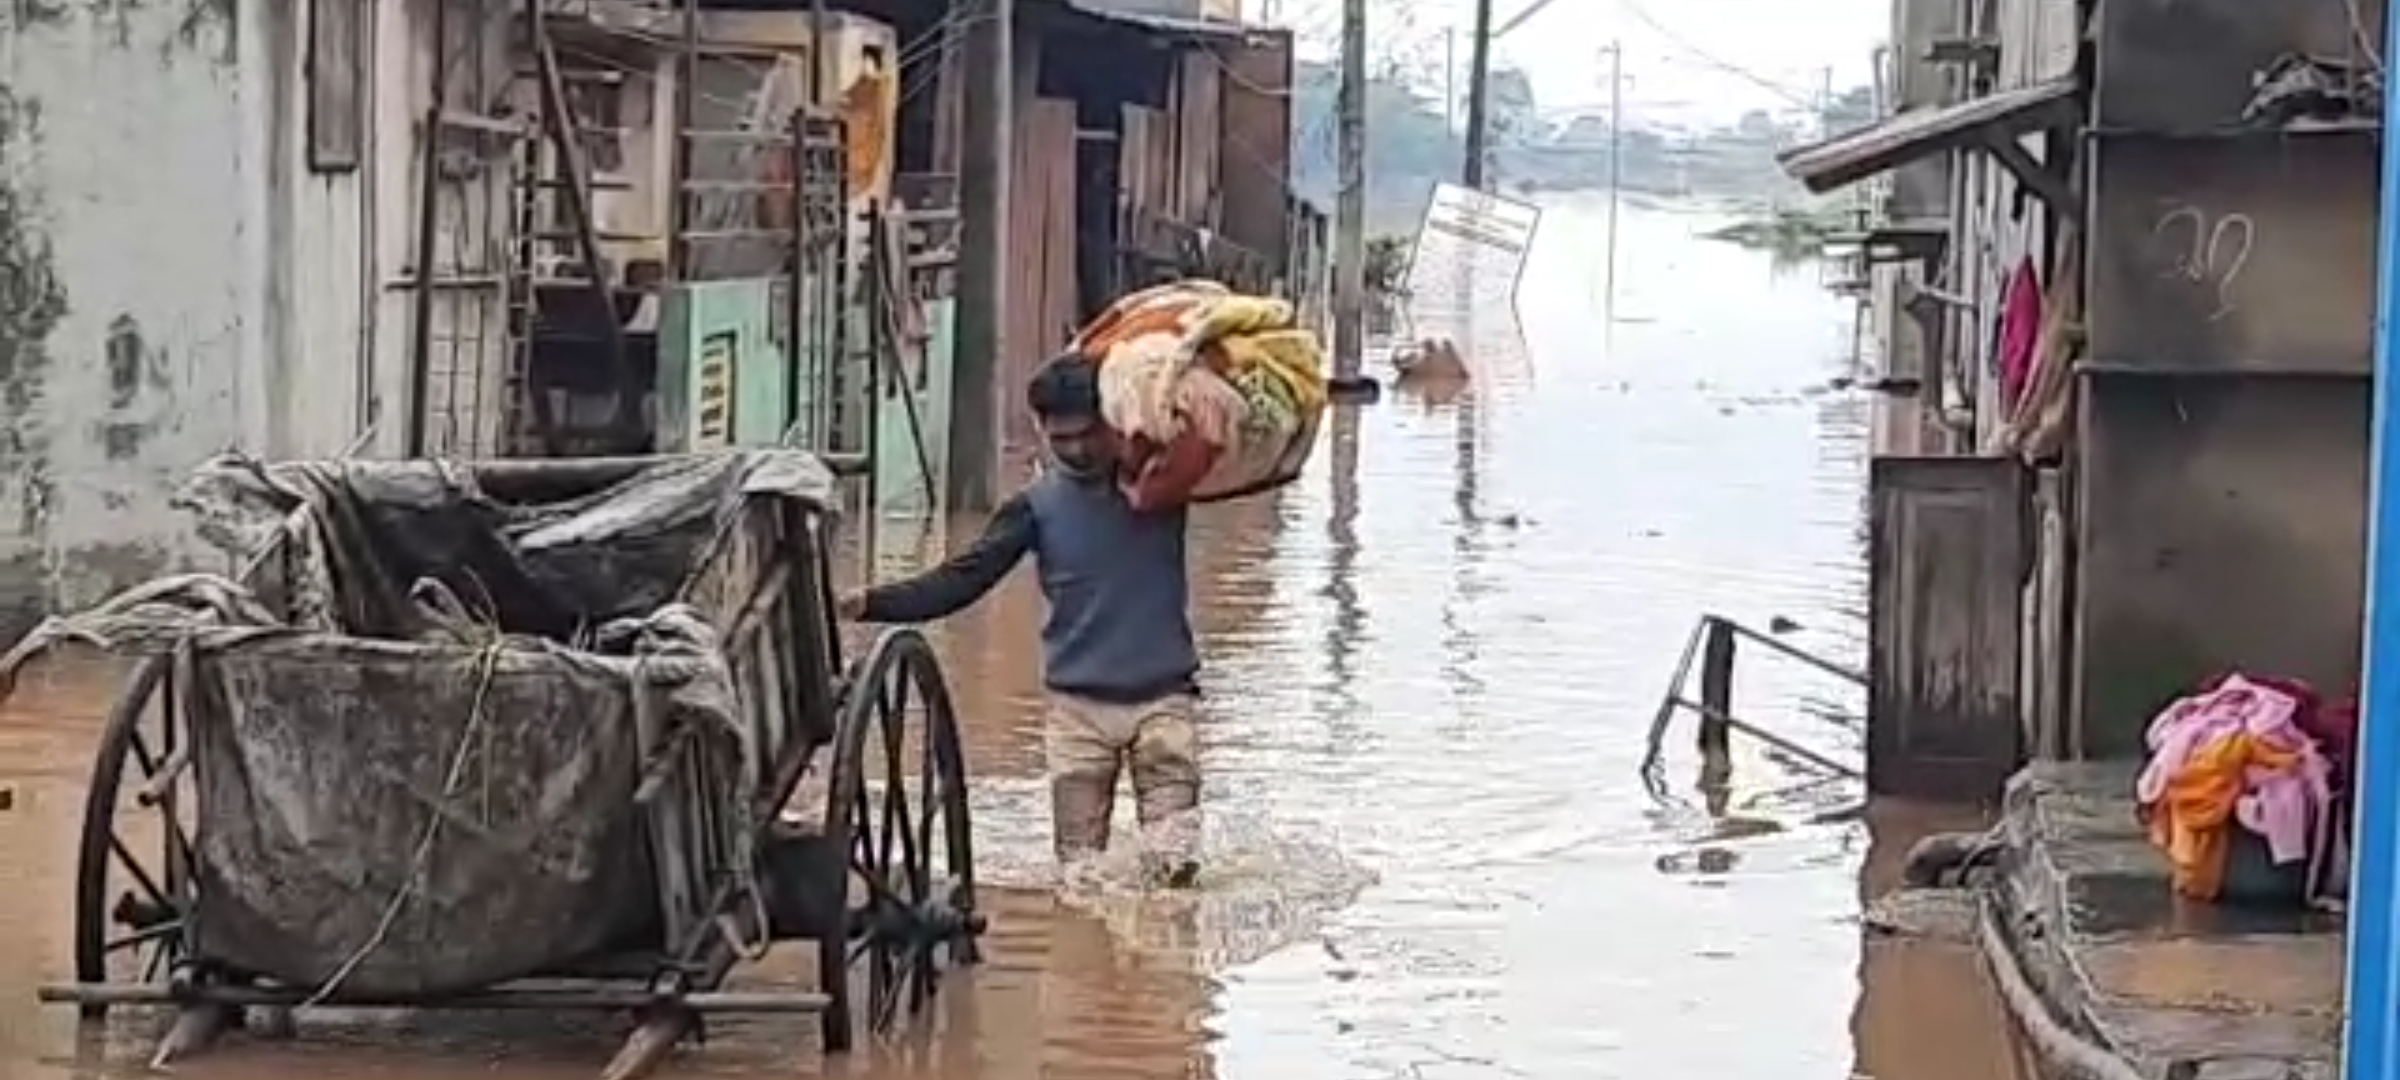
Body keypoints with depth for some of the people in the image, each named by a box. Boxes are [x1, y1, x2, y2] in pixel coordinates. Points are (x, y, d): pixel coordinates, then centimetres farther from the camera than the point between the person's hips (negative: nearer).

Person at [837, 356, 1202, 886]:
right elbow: (962, 579, 1)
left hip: (1162, 695, -1)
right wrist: (873, 603, -10)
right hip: (1078, 703, 1)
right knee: (1078, 861, -2)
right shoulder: (1037, 505, 4)